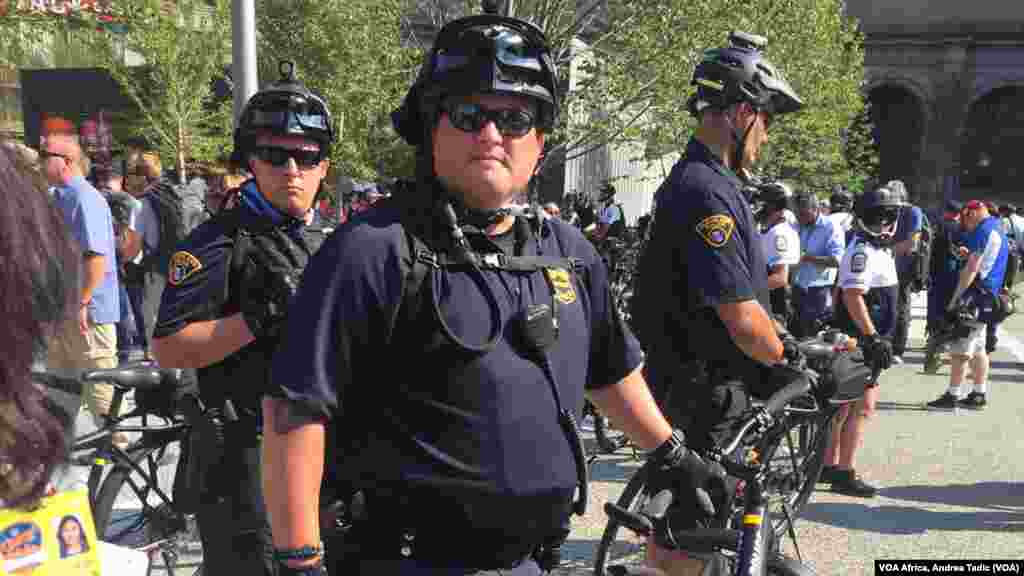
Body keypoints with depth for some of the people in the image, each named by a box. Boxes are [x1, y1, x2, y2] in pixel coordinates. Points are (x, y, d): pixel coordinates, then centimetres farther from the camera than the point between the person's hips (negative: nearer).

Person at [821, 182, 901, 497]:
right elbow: (852, 297, -25)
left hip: (871, 338, 10)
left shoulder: (880, 248, 16)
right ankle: (844, 474, -3)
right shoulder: (862, 251, -16)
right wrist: (873, 337, -26)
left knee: (846, 404, 14)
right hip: (860, 340, -10)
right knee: (863, 407, -8)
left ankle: (829, 465, 21)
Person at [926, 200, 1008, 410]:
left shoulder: (983, 231, -14)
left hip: (976, 294, -10)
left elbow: (972, 269, -19)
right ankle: (979, 394, 19)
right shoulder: (998, 229, 17)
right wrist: (968, 254, 13)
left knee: (960, 348, -6)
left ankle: (953, 395, -3)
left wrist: (955, 298, -17)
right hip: (987, 297, 10)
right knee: (977, 348, 15)